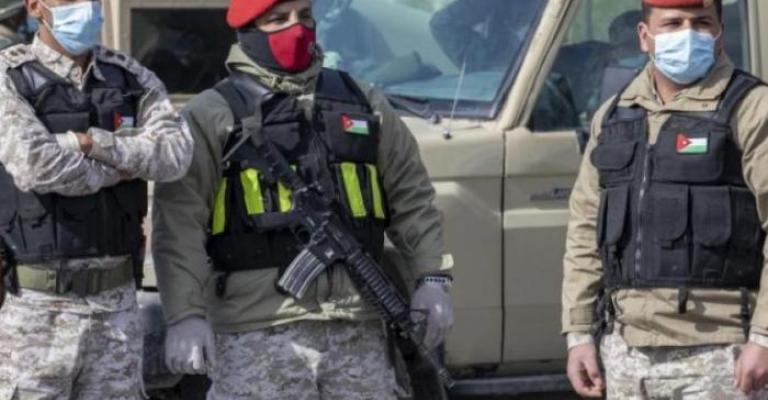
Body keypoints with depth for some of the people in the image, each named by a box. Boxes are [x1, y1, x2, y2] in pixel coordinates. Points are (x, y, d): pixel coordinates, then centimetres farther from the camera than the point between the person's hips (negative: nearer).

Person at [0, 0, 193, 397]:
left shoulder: (130, 78, 8)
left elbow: (175, 152, -9)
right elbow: (35, 165, -21)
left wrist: (90, 143, -18)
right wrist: (117, 169, -7)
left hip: (116, 301, 5)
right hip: (35, 303, -4)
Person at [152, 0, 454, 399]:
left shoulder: (363, 104, 16)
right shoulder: (211, 116, 1)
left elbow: (412, 197, 18)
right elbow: (179, 226, -5)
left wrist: (431, 278, 7)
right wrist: (185, 316, -15)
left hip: (358, 327, 5)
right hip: (259, 332, -5)